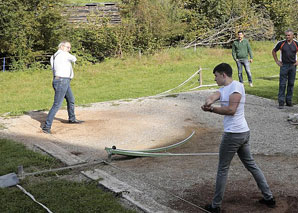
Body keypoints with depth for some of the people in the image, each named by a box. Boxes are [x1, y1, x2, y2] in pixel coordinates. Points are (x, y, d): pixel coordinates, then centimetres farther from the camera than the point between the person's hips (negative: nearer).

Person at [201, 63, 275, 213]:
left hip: (233, 134, -10)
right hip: (244, 133, 10)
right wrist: (209, 101, -28)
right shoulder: (224, 88, 14)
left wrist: (211, 109, -16)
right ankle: (268, 197, 24)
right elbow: (215, 95, -6)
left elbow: (231, 110, -20)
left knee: (222, 169, 1)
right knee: (251, 165, 17)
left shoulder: (236, 86, -13)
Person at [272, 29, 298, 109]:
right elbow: (274, 51, 11)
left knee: (291, 84, 7)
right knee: (282, 84, -5)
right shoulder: (281, 43, -2)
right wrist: (277, 61, 5)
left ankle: (289, 101, 17)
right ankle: (281, 102, -3)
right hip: (284, 65, -2)